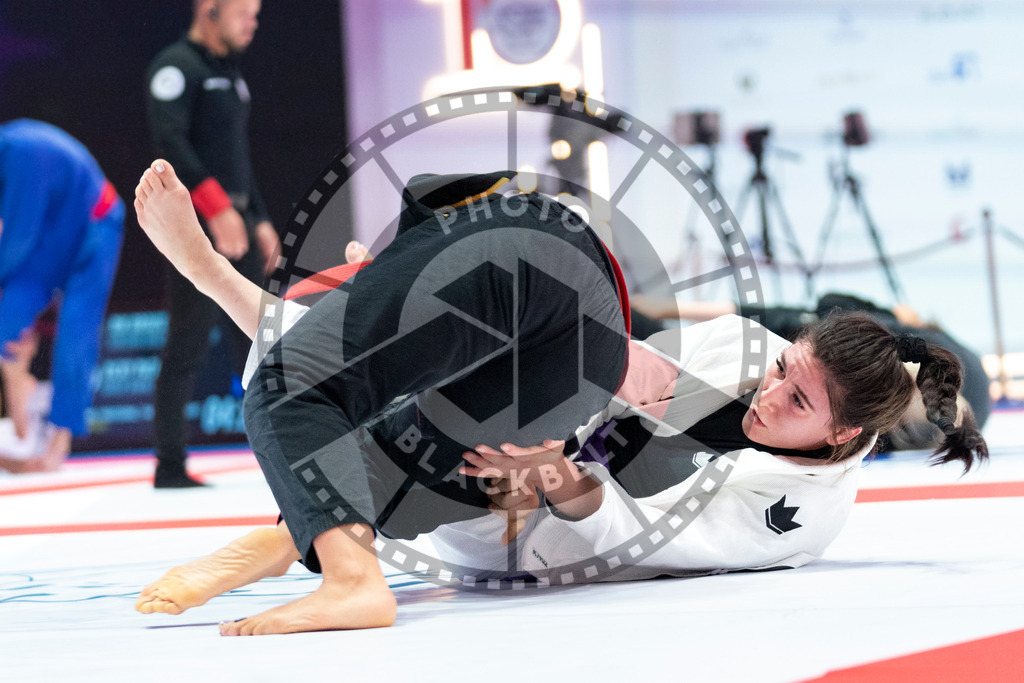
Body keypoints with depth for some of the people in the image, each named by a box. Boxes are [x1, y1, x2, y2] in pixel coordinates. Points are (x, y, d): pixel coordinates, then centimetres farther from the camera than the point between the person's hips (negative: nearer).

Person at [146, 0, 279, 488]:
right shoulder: (176, 66, -8)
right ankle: (170, 466, -1)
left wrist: (259, 219, 20)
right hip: (196, 224, -9)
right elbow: (170, 141, -21)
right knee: (188, 345, -7)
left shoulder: (229, 73, 20)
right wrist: (216, 207, -27)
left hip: (236, 220, 9)